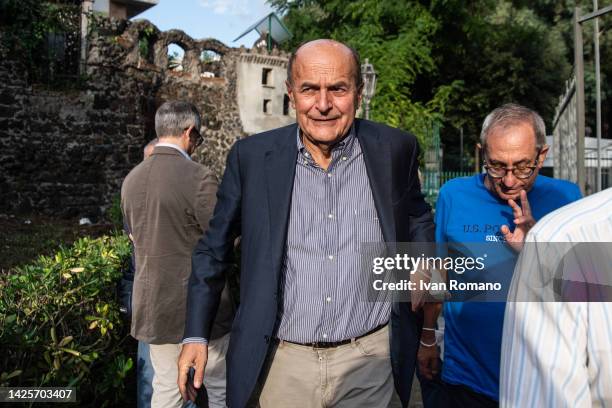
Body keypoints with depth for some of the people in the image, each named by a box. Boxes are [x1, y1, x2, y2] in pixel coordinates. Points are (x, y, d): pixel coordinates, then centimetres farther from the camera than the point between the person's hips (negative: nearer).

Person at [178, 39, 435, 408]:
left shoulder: (395, 150, -5)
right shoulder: (252, 156, -6)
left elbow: (417, 219, 13)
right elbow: (214, 248, 3)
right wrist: (196, 334, 2)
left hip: (369, 362, 1)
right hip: (281, 365, 0)